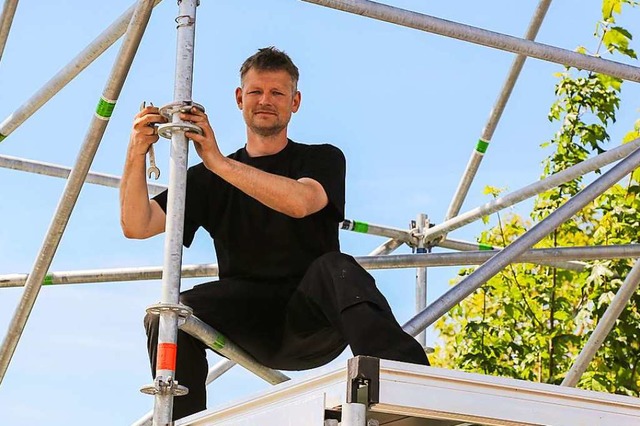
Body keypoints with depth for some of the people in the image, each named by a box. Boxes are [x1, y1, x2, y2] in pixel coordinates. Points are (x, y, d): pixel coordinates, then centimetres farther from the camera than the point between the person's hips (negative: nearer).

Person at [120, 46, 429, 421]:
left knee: (336, 267, -35)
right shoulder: (208, 178, 18)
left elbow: (300, 201, -15)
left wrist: (219, 163, -20)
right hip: (250, 326, 2)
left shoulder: (323, 159, 11)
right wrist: (137, 154, -11)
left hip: (312, 322, -2)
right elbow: (137, 226, 5)